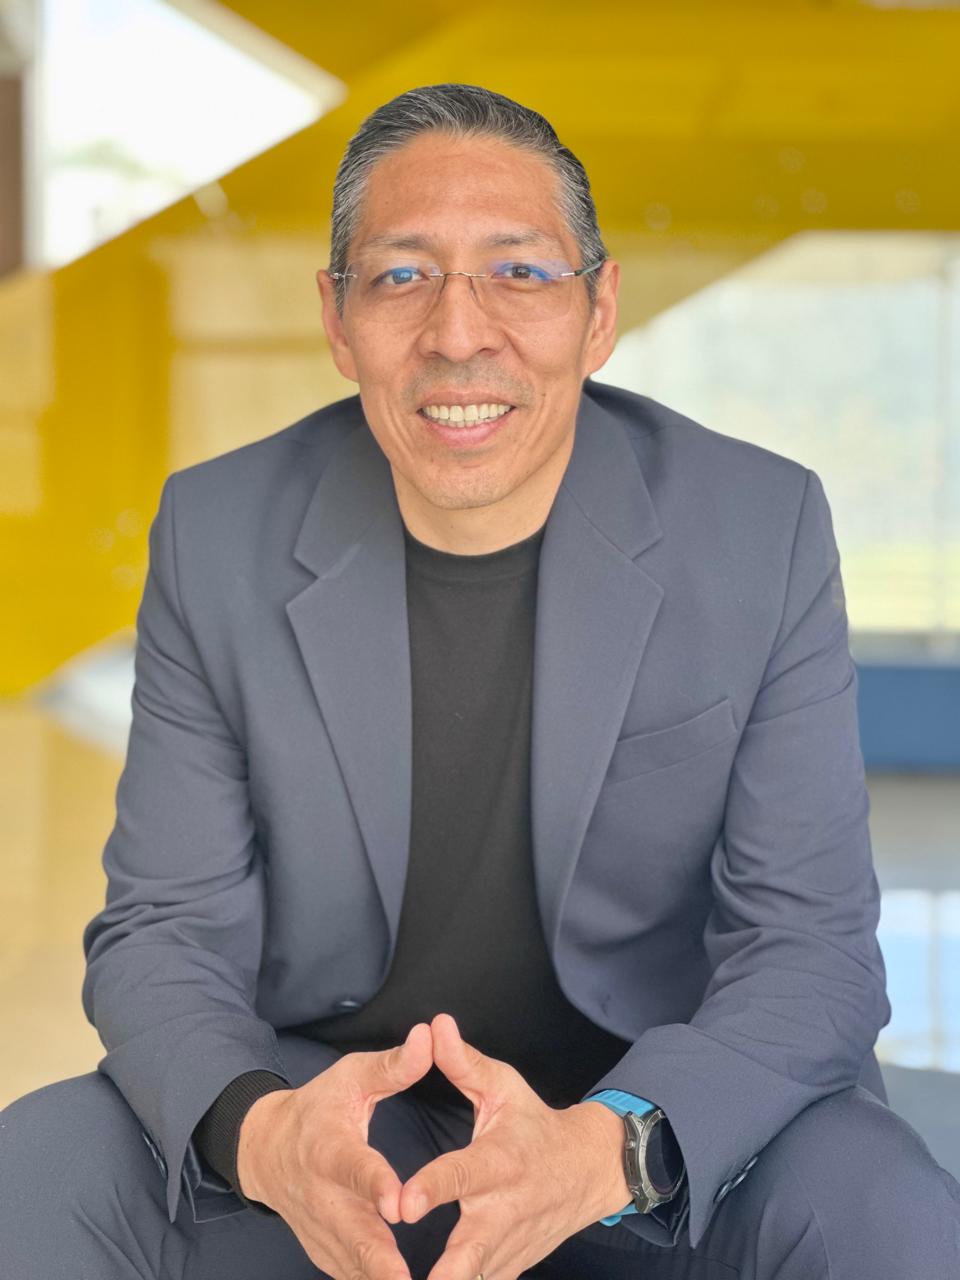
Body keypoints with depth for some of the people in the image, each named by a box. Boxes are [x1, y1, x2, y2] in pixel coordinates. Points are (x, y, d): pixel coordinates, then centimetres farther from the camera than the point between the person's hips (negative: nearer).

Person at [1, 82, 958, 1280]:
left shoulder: (763, 528, -12)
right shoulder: (216, 536, -8)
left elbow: (811, 944, -13)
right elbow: (166, 932, -7)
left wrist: (606, 1148, -32)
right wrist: (258, 1132, -30)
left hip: (672, 1113, 0)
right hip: (322, 1110, 1)